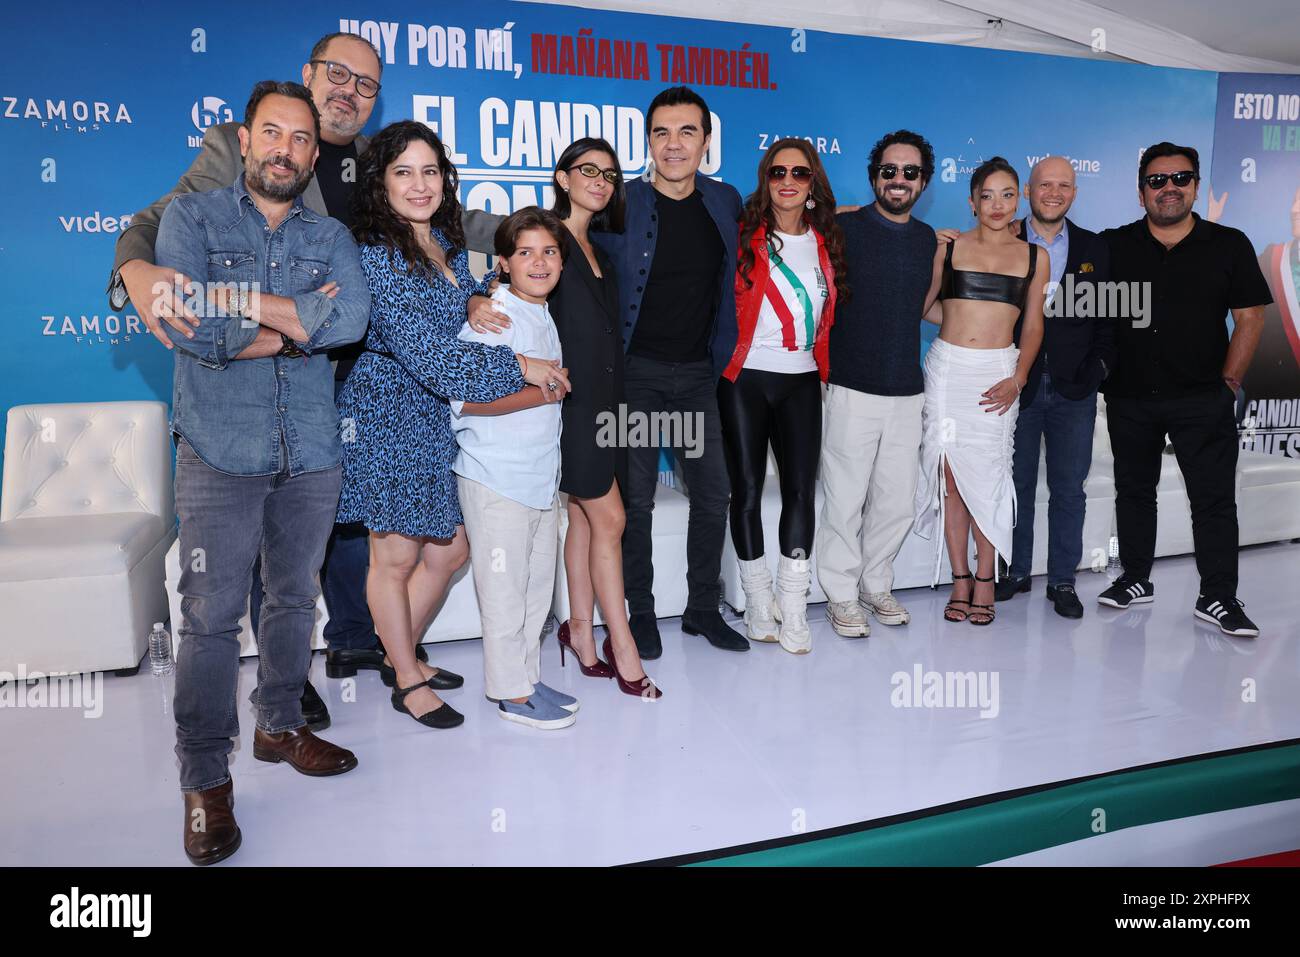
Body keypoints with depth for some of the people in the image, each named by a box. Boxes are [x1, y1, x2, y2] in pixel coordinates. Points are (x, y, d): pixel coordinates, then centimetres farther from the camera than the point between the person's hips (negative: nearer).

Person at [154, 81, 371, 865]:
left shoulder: (331, 236, 10)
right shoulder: (193, 216, 4)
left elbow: (352, 316, -12)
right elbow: (192, 328, -13)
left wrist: (237, 302, -14)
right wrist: (301, 320, -10)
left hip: (311, 451, 3)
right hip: (221, 449, -3)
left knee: (296, 598, 14)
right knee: (211, 615, -2)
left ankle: (282, 725, 33)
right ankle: (207, 779, 13)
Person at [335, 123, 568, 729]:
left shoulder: (445, 241, 10)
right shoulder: (378, 253, -16)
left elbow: (465, 303, 28)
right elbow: (423, 349, -22)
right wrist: (518, 368, -18)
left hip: (437, 413, 8)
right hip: (389, 412, -8)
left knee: (449, 549, 14)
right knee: (396, 556, 5)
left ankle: (400, 655, 35)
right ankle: (408, 682, 24)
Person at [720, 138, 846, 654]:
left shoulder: (825, 241, 11)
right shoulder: (744, 235, -1)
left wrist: (823, 366, 13)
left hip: (801, 382, 3)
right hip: (745, 379, -3)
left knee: (800, 489, 0)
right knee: (747, 490, 2)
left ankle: (793, 611, 9)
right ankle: (758, 601, 17)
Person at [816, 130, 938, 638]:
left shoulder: (927, 238, 12)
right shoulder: (844, 228, -4)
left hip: (907, 391, 5)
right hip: (854, 389, -5)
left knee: (897, 502, 10)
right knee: (845, 499, 0)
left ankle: (876, 585, 29)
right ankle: (841, 594, 17)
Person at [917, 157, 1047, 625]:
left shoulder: (1034, 256, 9)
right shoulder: (948, 247, 7)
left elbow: (1033, 325, 8)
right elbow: (921, 306, 10)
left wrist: (1018, 379, -3)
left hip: (997, 372, 0)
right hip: (946, 367, 0)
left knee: (985, 476, -4)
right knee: (950, 475, 1)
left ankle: (985, 578, 10)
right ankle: (960, 578, 13)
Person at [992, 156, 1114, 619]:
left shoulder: (1094, 249, 8)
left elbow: (1106, 316, 10)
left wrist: (1101, 365, -3)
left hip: (1074, 390, 2)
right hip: (1016, 386, -1)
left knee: (1069, 489, 7)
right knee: (1017, 485, 8)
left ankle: (1062, 580, 18)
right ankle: (1016, 572, 22)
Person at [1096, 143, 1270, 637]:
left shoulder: (1230, 245, 3)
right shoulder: (1112, 246, 3)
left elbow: (1249, 318, 4)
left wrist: (1228, 382, -2)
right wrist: (1103, 372, 0)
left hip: (1203, 399, -1)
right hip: (1129, 398, 1)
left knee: (1215, 499, -1)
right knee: (1133, 491, 12)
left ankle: (1217, 597, 7)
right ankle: (1135, 579, 25)